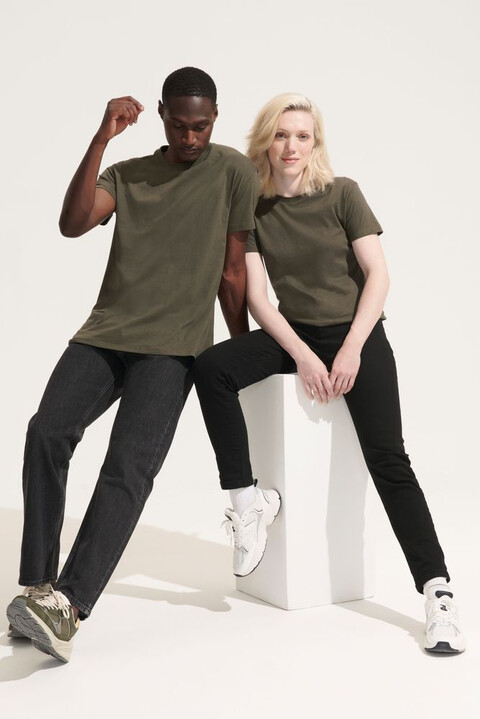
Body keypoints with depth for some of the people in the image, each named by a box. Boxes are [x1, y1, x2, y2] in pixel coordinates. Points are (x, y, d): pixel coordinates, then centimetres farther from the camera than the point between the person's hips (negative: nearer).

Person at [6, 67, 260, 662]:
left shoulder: (232, 171, 6)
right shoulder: (124, 176, 17)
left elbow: (232, 274, 8)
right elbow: (72, 224, -3)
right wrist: (101, 139, -10)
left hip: (173, 348, -3)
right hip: (104, 334, 4)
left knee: (129, 466, -22)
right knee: (47, 432, -19)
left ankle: (68, 607, -27)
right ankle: (37, 588, -12)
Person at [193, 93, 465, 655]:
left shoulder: (342, 194, -4)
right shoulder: (252, 209, 1)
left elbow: (377, 275, -7)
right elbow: (256, 296, -4)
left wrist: (351, 350, -16)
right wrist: (303, 356, -16)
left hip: (356, 334, -2)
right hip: (292, 333, 3)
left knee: (387, 460, -14)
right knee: (211, 367, -24)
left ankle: (437, 593, -13)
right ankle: (245, 505, -15)